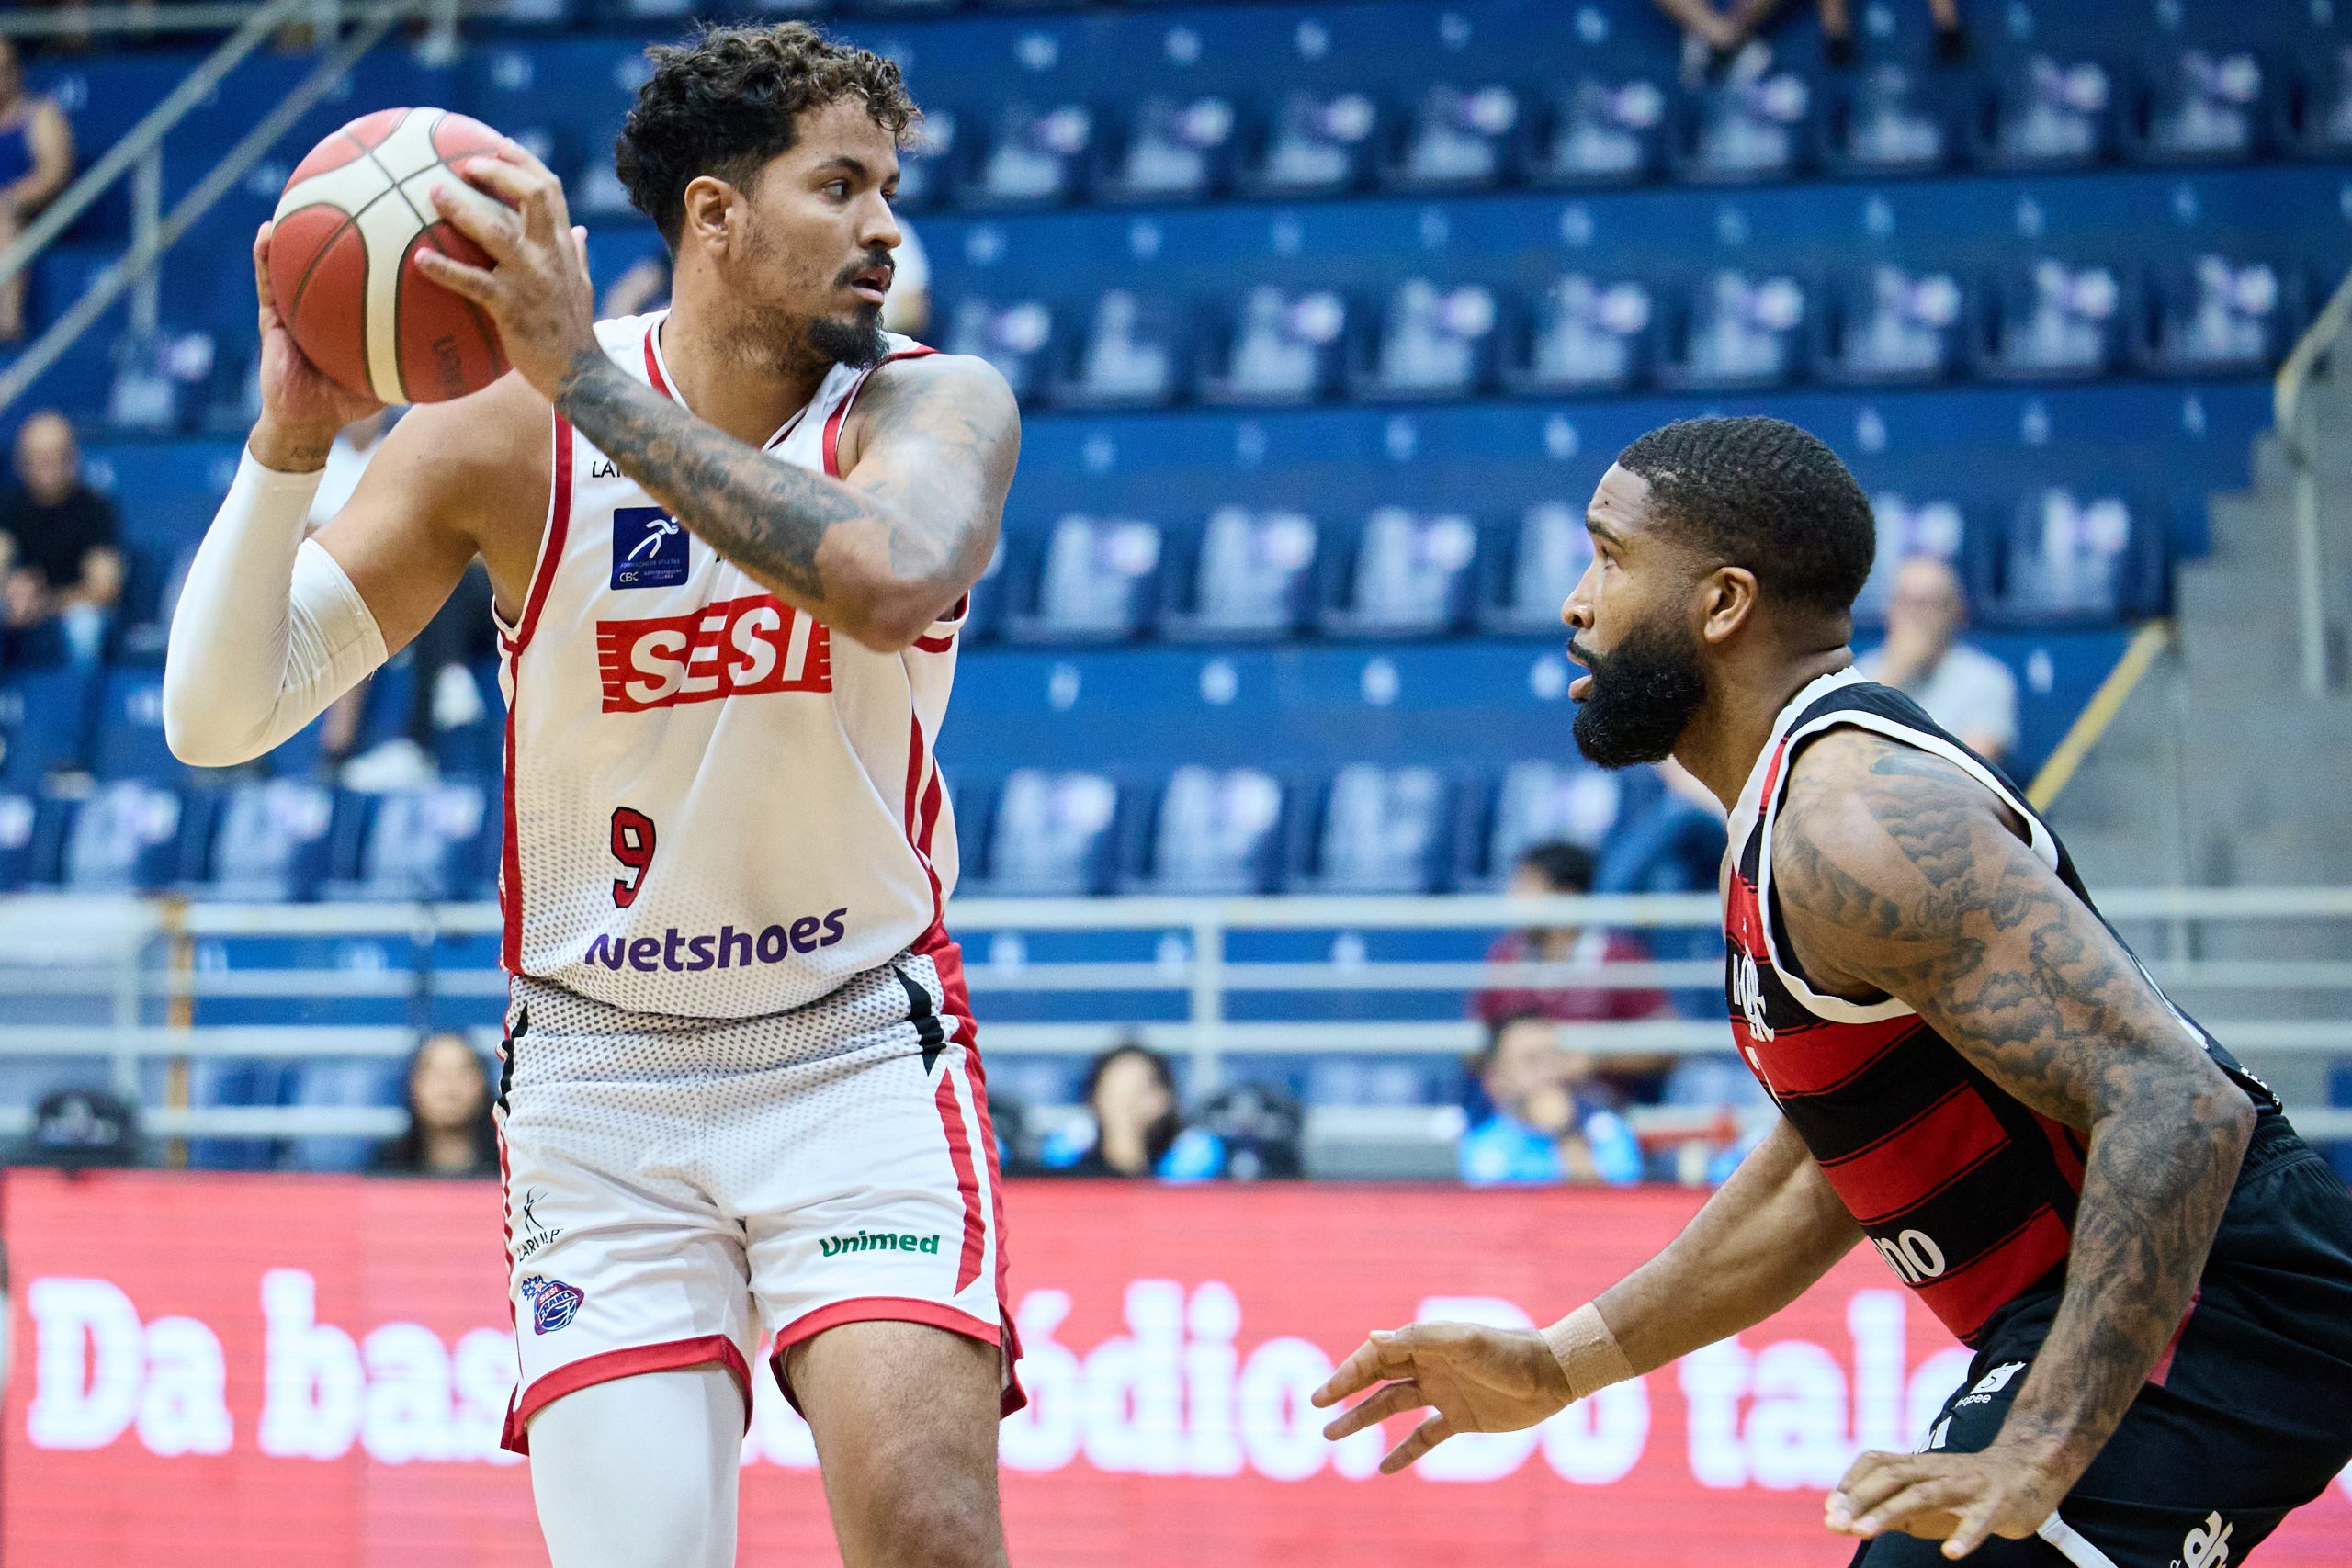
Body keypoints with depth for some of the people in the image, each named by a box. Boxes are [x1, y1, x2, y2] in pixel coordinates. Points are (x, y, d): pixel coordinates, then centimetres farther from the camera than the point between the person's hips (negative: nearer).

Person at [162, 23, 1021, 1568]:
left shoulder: (937, 408, -8)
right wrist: (289, 440, -23)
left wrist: (588, 374, -35)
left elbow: (889, 585, -33)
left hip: (861, 1053, 0)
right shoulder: (505, 435, -6)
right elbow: (220, 716, -7)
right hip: (600, 1079, 1)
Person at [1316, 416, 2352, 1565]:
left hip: (2209, 1309, -11)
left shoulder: (1859, 820, -21)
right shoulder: (1781, 813, 13)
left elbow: (2177, 1109, -29)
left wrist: (2036, 1460, -33)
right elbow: (1818, 1173, 24)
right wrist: (1557, 1366, 21)